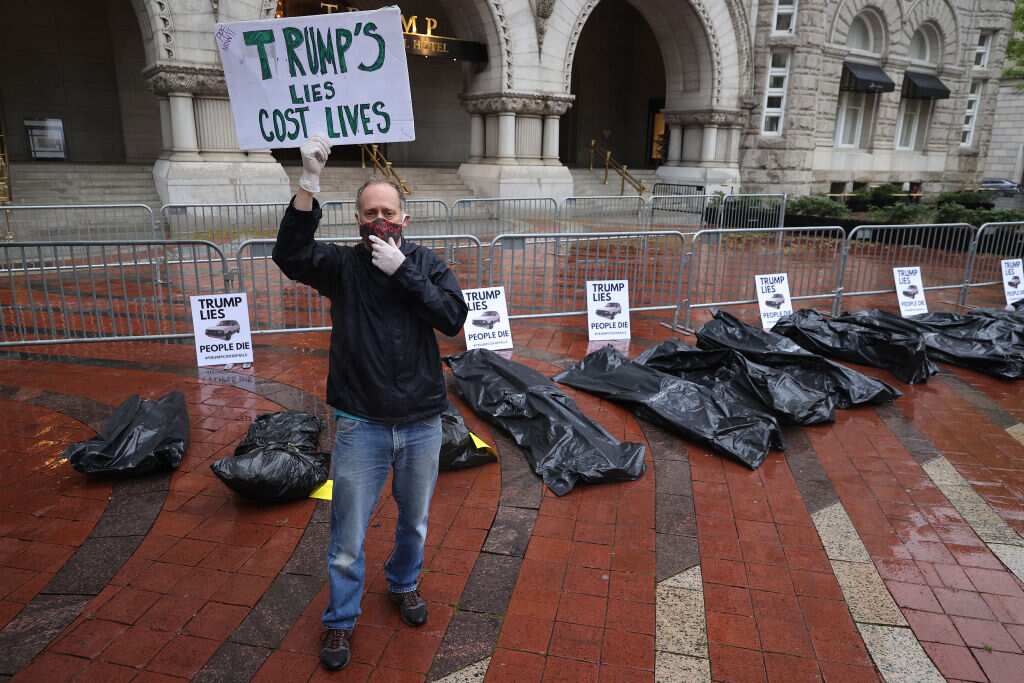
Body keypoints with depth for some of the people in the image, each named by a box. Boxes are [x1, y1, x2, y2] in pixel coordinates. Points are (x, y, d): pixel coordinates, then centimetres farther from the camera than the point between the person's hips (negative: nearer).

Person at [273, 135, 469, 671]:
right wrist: (309, 183, -32)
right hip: (361, 426, -2)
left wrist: (403, 271, -19)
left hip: (422, 424, 2)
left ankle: (403, 584, 50)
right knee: (348, 537, 10)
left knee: (414, 522, 22)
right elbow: (289, 255, -23)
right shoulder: (342, 265, -4)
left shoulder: (427, 264, 1)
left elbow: (453, 317, -13)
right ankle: (341, 620, 34)